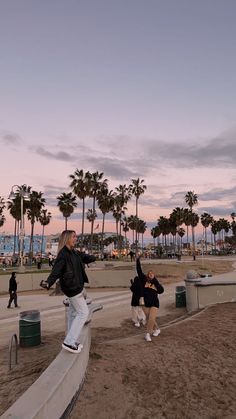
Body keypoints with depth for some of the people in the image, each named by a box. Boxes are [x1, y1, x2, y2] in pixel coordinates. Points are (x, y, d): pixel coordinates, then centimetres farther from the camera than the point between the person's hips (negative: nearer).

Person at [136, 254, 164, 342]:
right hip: (146, 304, 2)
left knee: (151, 319, -13)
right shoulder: (144, 280, -4)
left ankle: (147, 334, 2)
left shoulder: (156, 283, -2)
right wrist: (138, 260, -20)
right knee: (149, 319, 13)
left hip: (154, 304, -1)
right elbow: (139, 271, -13)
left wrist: (154, 280, -19)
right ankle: (156, 329, 39)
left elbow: (161, 291, -17)